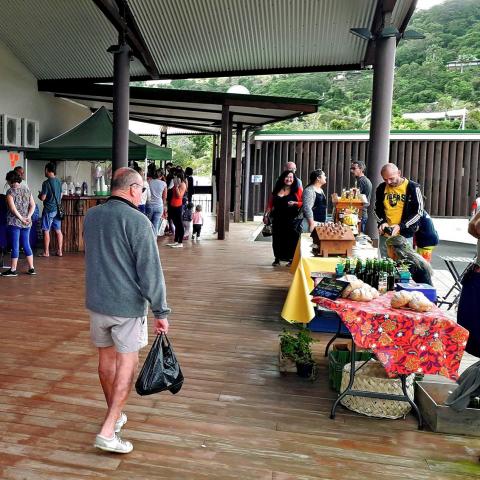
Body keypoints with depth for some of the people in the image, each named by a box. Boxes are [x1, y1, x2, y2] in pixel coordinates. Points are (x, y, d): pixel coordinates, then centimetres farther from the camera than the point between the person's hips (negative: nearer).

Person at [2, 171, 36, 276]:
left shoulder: (10, 191, -8)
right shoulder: (27, 190, 9)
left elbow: (12, 208, -18)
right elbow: (33, 205, 4)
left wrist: (21, 218, -12)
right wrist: (28, 217, -4)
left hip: (14, 222, -5)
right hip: (26, 224, 5)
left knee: (15, 246, -1)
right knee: (26, 245, 11)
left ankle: (13, 270, 6)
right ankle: (31, 268, 13)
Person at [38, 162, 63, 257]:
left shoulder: (46, 183, -15)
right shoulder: (58, 181, 6)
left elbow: (43, 198, -14)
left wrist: (39, 195, 6)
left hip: (48, 210, -7)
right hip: (57, 209, 7)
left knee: (46, 231, 1)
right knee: (58, 231, 8)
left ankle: (46, 252, 5)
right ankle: (59, 251, 12)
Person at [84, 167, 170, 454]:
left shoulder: (91, 216, 5)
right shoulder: (137, 221, -17)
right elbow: (151, 271, -19)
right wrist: (161, 312, -14)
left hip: (96, 300, 7)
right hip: (128, 304, -6)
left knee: (107, 358, 18)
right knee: (127, 363, 5)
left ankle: (115, 414, 35)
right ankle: (108, 431, 3)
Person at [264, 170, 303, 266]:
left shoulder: (297, 190, 3)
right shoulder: (276, 190, 12)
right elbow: (270, 204, 12)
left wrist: (295, 203, -18)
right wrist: (266, 215, 5)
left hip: (292, 219, -3)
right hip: (278, 219, 3)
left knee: (292, 239, -5)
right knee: (277, 238, 5)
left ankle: (292, 259, 4)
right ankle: (277, 258, 15)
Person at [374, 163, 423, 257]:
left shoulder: (412, 187, -7)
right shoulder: (381, 188, 4)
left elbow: (418, 212, -7)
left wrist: (400, 226, -18)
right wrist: (382, 222, -7)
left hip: (405, 236, -4)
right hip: (385, 235, 4)